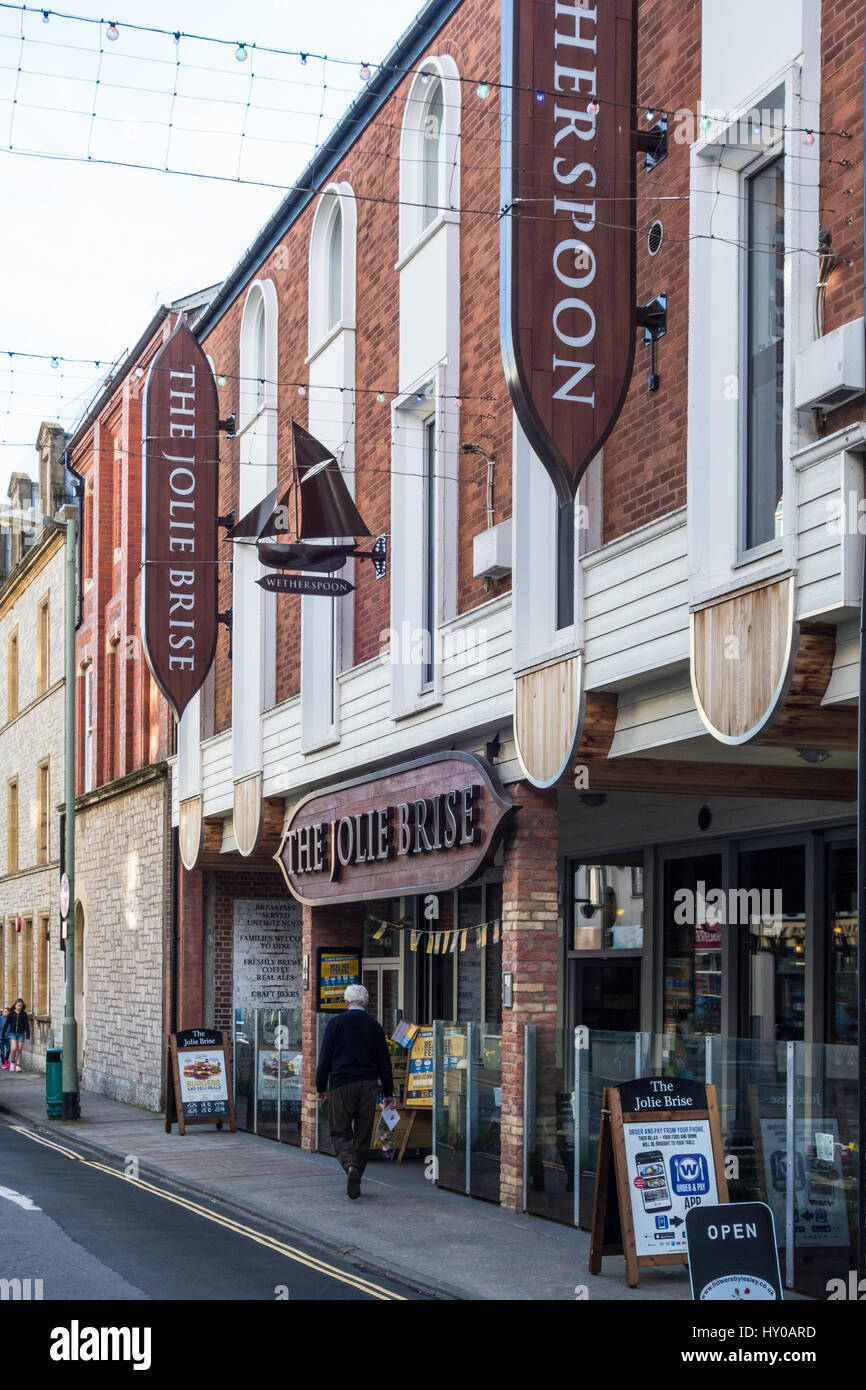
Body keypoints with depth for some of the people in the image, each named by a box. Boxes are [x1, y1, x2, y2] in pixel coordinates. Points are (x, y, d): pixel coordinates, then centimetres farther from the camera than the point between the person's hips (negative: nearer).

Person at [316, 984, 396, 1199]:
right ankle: (355, 1181, 14)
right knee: (362, 1135, 11)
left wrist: (321, 1087, 6)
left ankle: (350, 1166, -24)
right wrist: (389, 1094, 11)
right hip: (367, 1085, 2)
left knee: (340, 1133, 4)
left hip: (341, 1084, -2)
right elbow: (384, 1062, 6)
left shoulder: (336, 1023, -1)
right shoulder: (375, 1026, 5)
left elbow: (325, 1058, -2)